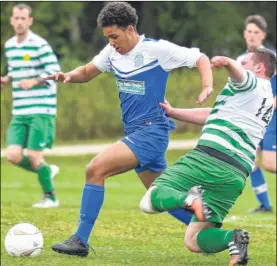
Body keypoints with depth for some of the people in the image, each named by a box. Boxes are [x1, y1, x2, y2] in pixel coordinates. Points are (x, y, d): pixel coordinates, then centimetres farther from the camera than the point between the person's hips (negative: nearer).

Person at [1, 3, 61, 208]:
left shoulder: (40, 45, -9)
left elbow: (55, 72, -12)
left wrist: (34, 82, -27)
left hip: (41, 110, -6)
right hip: (19, 113, 6)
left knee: (34, 156, -8)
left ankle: (50, 197, 11)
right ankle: (47, 171, 21)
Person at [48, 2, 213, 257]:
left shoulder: (157, 49, -12)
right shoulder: (112, 52, 6)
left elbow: (201, 59, -6)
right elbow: (87, 72, 19)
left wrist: (207, 87, -23)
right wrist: (69, 75, -4)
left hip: (151, 131, -8)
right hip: (135, 132, 8)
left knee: (96, 169, -20)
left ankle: (81, 241, -17)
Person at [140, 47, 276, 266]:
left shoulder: (253, 84, 6)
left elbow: (239, 72, -23)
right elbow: (212, 115, 40)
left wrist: (228, 63, -46)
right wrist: (173, 112, 44)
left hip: (211, 156, -8)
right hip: (238, 175, 8)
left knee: (149, 201, -6)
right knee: (193, 241, 11)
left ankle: (188, 199, -31)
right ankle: (233, 238, -17)